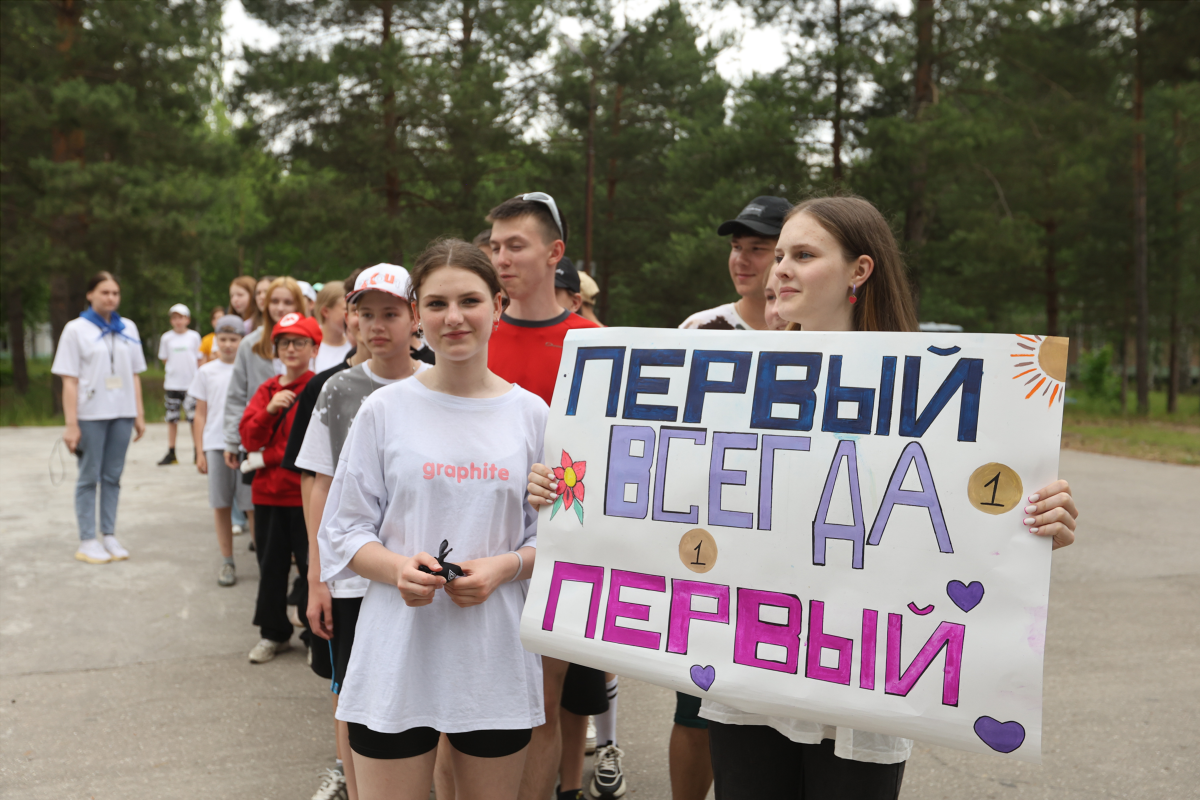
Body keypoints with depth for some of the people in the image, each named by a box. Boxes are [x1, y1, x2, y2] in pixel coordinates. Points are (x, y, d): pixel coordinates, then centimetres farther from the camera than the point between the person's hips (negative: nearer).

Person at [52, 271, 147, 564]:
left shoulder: (128, 328, 9)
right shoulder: (76, 329, -2)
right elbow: (70, 380, -6)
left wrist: (139, 414, 7)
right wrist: (71, 424, -10)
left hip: (122, 414, 4)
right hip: (90, 415, -3)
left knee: (112, 476, 8)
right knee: (89, 477, 2)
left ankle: (109, 536, 14)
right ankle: (87, 541, 7)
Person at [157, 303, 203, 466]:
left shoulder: (194, 336, 3)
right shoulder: (166, 338, 5)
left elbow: (200, 359, 6)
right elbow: (164, 359, 14)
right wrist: (175, 369, 6)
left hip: (192, 384, -1)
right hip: (172, 384, 2)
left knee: (195, 417, -4)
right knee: (172, 419, 5)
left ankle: (197, 451, 7)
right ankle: (171, 454, 12)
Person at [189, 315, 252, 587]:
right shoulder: (207, 372, 9)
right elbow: (201, 415, 11)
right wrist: (200, 451, 6)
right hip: (216, 445, 2)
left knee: (253, 503, -3)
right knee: (221, 505, 5)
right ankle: (227, 562, 14)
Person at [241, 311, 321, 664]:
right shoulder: (267, 390, 11)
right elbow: (249, 437, 2)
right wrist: (269, 410, -12)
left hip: (307, 493, -6)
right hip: (269, 489, 6)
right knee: (271, 563, 15)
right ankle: (274, 633, 29)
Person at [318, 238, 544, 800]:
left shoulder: (530, 414, 2)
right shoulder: (384, 409, -1)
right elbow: (344, 531, 2)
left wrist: (505, 567, -13)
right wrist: (397, 568, -17)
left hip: (495, 657, 2)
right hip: (398, 654, -1)